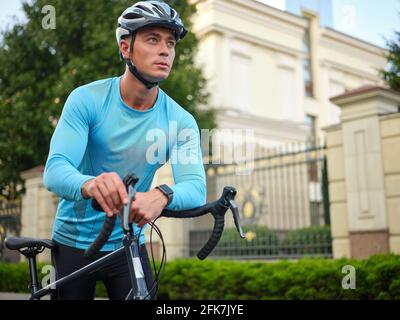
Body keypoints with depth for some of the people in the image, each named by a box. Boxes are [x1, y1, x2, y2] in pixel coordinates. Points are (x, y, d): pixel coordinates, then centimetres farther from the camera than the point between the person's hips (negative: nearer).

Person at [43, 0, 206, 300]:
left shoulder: (181, 121, -10)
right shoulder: (87, 99, -15)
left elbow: (196, 188, -22)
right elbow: (55, 170, -24)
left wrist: (163, 195, -46)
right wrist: (90, 184, -48)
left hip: (128, 244, 2)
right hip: (74, 242, -1)